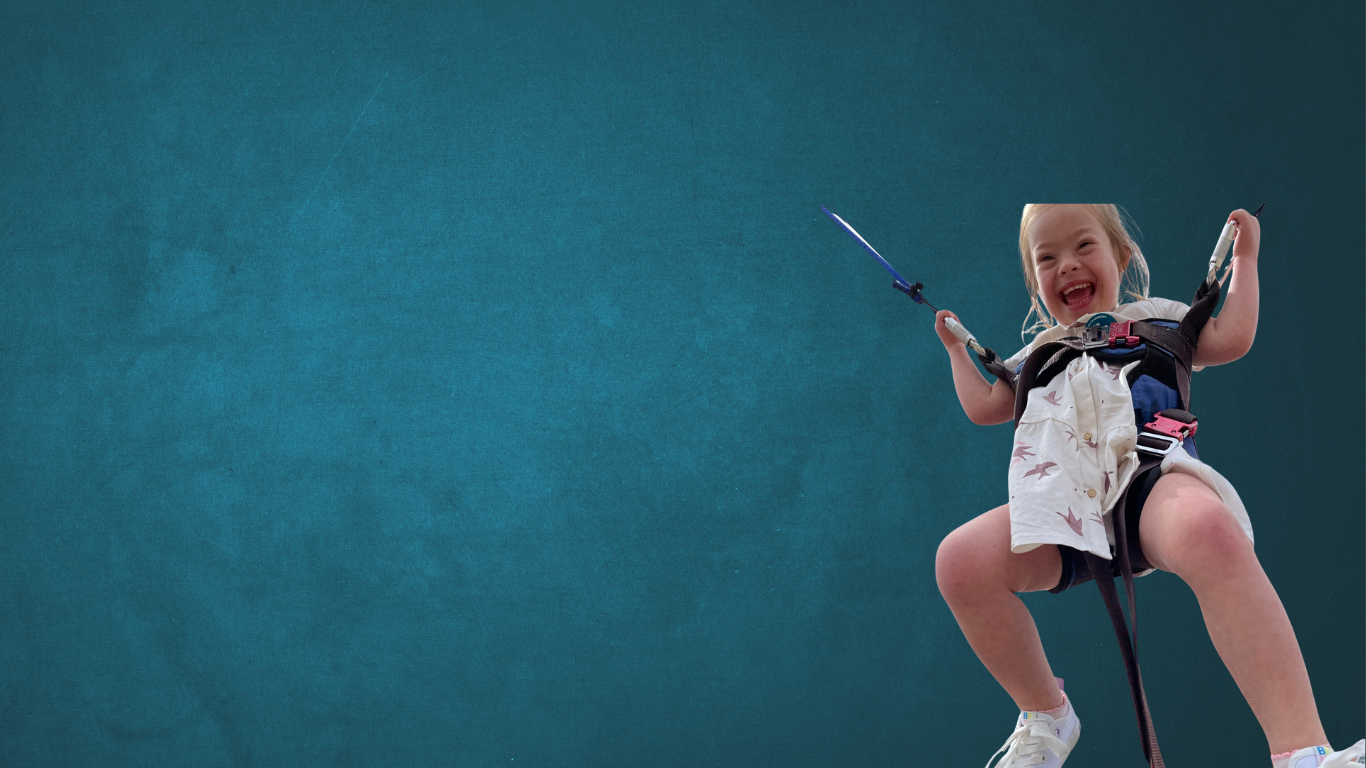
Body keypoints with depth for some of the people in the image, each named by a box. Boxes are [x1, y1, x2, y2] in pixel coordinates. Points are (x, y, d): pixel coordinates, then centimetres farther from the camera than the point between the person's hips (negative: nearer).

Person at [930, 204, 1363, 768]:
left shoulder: (1152, 317, 30)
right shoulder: (1040, 352, 39)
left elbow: (1231, 338, 17)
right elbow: (983, 405, 46)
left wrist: (1244, 259, 23)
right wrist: (955, 348, 53)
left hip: (1149, 477, -3)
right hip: (1065, 503, 4)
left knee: (1206, 527, -43)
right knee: (960, 558, -27)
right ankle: (1045, 714, -3)